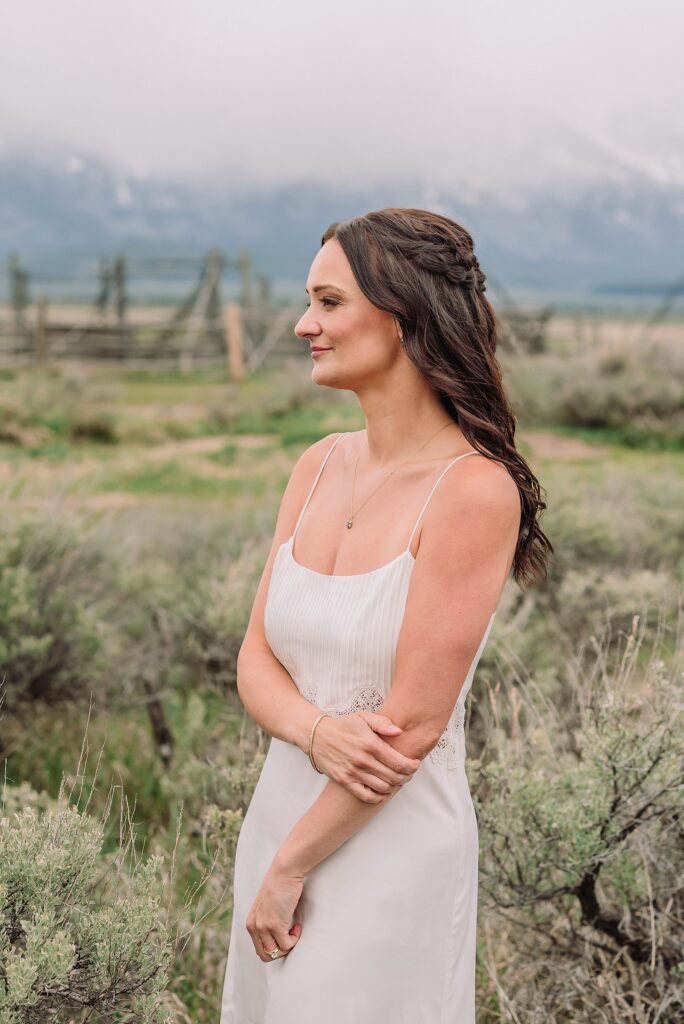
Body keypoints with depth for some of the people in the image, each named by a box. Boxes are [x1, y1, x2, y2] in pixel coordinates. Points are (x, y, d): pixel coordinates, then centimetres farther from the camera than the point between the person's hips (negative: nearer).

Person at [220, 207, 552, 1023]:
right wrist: (316, 731, -18)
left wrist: (289, 868, -11)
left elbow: (414, 724, -18)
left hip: (390, 853, -6)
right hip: (279, 814, 6)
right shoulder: (320, 466, 1)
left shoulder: (476, 491, -18)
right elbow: (256, 659, 3)